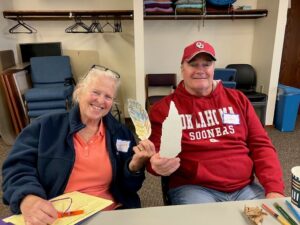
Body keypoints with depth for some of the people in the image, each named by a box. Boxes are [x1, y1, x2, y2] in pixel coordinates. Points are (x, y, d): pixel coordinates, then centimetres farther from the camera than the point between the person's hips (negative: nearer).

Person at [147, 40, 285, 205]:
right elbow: (155, 153, 3)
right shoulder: (164, 108, 0)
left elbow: (261, 145, 8)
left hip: (245, 187, 4)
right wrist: (158, 164, -22)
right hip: (193, 188, -3)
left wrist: (274, 189, -5)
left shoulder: (237, 99, 10)